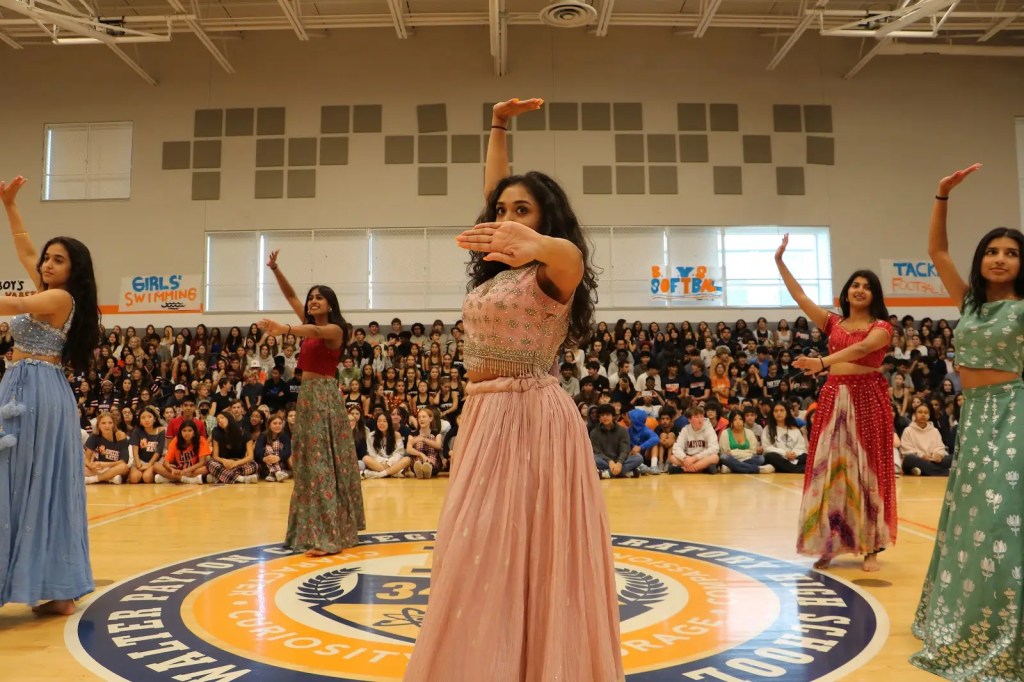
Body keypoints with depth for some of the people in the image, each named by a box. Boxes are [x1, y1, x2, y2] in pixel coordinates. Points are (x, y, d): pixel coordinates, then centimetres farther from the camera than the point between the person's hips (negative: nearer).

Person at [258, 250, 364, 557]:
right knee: (308, 462, 10)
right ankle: (316, 530, 18)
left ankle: (329, 536, -8)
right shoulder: (310, 324, 13)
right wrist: (275, 269, 4)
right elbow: (290, 296, 16)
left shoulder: (334, 329, -10)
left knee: (323, 462, -10)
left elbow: (314, 332, -32)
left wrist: (284, 328, -49)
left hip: (324, 395, -9)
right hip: (307, 395, 9)